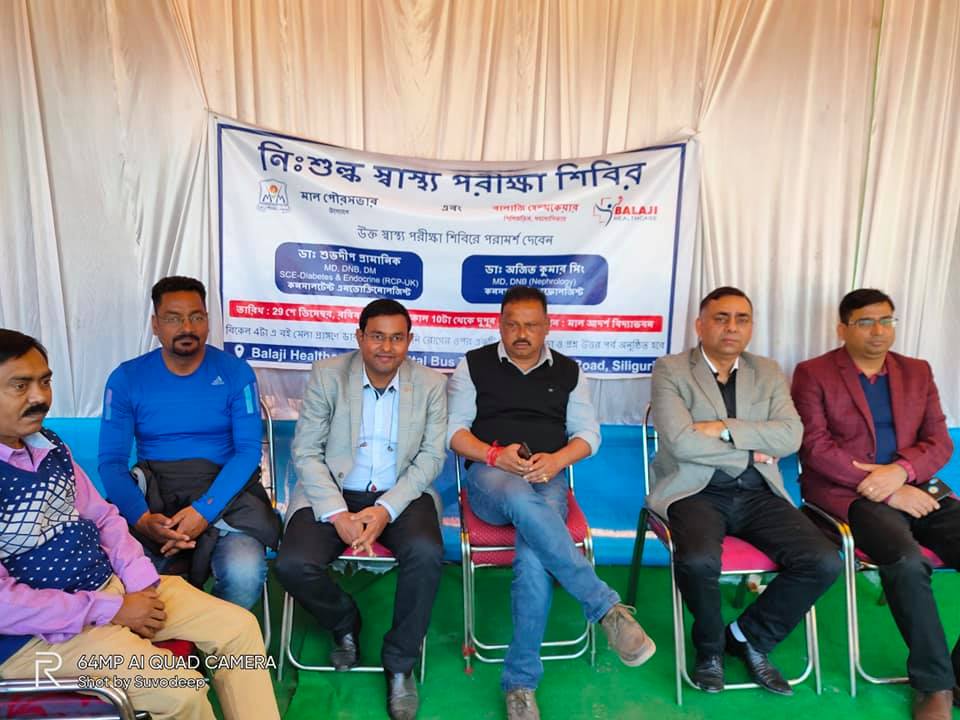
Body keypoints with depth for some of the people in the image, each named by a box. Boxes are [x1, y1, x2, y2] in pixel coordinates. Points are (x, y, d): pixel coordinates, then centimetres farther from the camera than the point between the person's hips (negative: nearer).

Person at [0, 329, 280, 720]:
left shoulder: (48, 445, 6)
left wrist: (141, 582, -3)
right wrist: (111, 611, -16)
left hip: (115, 585, 8)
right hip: (40, 631, -7)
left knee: (239, 628, 1)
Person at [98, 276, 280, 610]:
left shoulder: (235, 372, 0)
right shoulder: (126, 378, 3)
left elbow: (248, 451, -6)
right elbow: (111, 460, -1)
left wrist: (205, 511, -21)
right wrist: (142, 517, -20)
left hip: (222, 491, -1)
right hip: (151, 492, 1)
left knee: (245, 574, -28)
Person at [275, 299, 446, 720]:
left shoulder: (431, 384, -2)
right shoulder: (326, 374, -4)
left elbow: (431, 457, -4)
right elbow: (306, 452, -5)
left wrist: (385, 510, -18)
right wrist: (337, 513, -18)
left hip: (400, 495, 0)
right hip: (332, 492, 1)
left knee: (427, 554, -29)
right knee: (292, 565, -23)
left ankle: (400, 664, -3)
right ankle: (345, 623, 13)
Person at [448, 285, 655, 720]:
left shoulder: (568, 371, 14)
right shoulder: (474, 365, 9)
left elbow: (589, 433, 11)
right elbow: (453, 429, 4)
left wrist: (555, 460, -10)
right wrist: (494, 455, -15)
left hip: (547, 480, 1)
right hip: (490, 476, -1)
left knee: (533, 557, -30)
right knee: (521, 499, -40)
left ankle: (521, 681, -15)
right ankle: (607, 607, -34)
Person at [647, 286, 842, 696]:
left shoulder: (767, 373, 12)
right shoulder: (670, 370, -2)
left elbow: (790, 436, -4)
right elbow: (681, 442, -14)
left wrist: (725, 428, -14)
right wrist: (750, 452, -6)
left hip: (757, 494, 5)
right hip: (696, 492, -4)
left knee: (825, 562, -16)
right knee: (699, 560, -32)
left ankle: (750, 636, 9)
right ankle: (710, 646, 3)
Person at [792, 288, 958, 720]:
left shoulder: (917, 372, 17)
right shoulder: (813, 374, 1)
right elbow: (816, 448, -8)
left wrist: (900, 471, -13)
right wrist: (886, 491, -15)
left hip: (913, 487, 5)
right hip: (847, 492, -5)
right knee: (906, 560, -31)